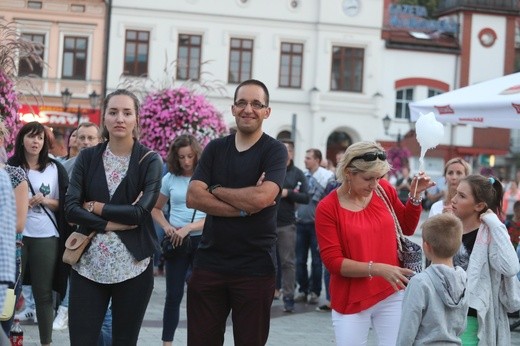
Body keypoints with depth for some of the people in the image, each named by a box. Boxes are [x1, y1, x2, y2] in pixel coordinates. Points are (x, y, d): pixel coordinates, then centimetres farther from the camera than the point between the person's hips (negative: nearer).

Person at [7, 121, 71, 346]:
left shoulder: (55, 168, 5)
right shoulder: (10, 166, 2)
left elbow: (64, 204, 7)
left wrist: (45, 201, -10)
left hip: (45, 237, 1)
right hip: (16, 235, 0)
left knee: (44, 293, 3)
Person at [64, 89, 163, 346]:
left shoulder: (149, 160, -1)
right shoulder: (88, 157, 5)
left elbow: (141, 211, -14)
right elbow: (71, 208, -4)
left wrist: (95, 207, -7)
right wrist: (110, 224, -15)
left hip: (132, 265, -1)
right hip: (89, 264, 2)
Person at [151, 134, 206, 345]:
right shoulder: (170, 178, 3)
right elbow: (156, 208, 14)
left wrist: (188, 228, -22)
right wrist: (167, 227, -4)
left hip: (202, 241, -2)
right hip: (176, 241, 2)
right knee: (174, 295, 6)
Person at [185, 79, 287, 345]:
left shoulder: (274, 151, -3)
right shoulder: (215, 149, 9)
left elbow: (261, 198, -20)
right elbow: (193, 197, -4)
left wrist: (216, 189, -5)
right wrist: (243, 208, -14)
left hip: (255, 269, -3)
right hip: (208, 263, 3)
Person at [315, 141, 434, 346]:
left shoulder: (384, 190, 1)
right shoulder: (327, 208, -11)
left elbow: (407, 227, 15)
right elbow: (333, 261, -13)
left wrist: (415, 195, 0)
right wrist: (377, 269, -23)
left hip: (391, 295, 3)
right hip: (351, 301, -3)